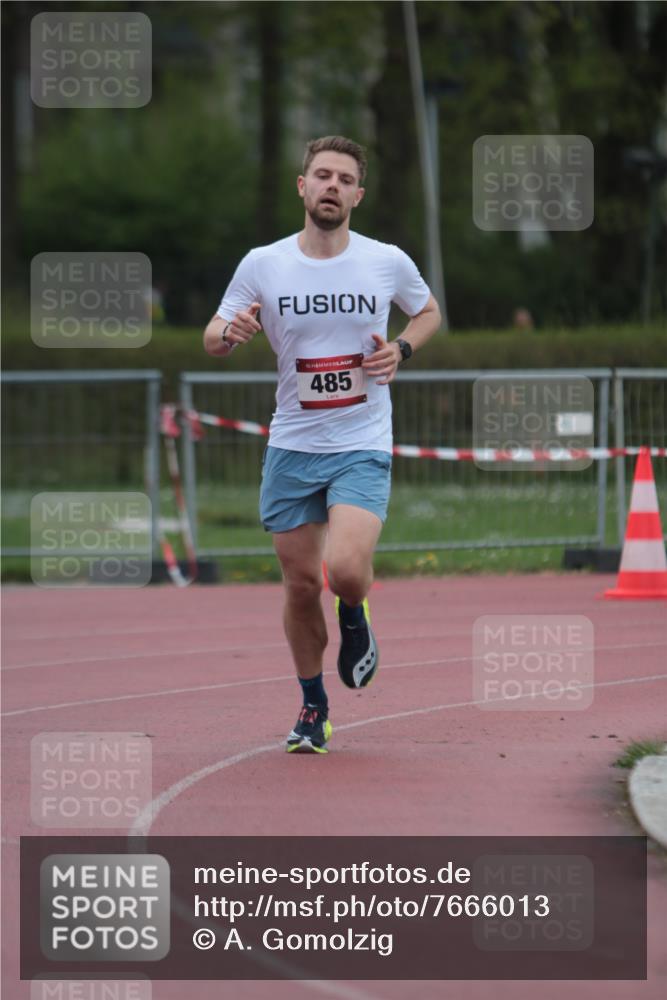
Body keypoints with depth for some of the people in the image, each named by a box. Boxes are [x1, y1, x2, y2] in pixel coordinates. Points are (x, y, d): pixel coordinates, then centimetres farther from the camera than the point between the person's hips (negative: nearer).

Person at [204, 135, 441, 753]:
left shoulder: (387, 262, -2)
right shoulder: (262, 265, -2)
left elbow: (429, 311, 17)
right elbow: (212, 337, 5)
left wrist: (401, 350, -4)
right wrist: (231, 332, -19)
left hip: (362, 446, -2)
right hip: (291, 446, 2)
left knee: (346, 569, -22)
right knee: (301, 583, 5)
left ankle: (354, 618, 16)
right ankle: (312, 708, 25)